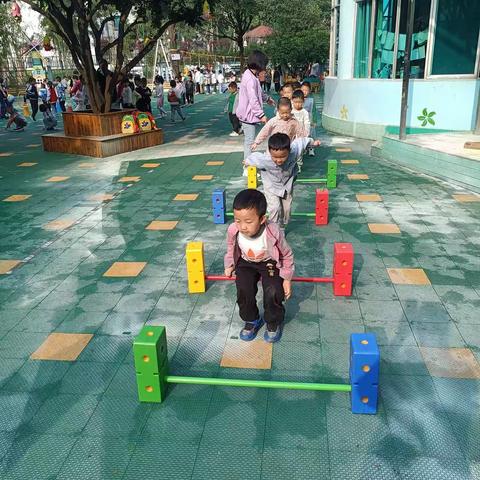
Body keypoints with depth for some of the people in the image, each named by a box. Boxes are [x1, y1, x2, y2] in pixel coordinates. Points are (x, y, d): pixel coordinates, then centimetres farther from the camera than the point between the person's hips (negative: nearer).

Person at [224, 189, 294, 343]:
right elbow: (231, 249, 1)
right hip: (246, 264, 2)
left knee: (273, 294, -19)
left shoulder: (273, 232, -34)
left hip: (270, 264, -2)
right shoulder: (233, 231, -27)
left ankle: (274, 323, 13)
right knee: (244, 291, -17)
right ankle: (251, 320, 14)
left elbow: (287, 255, -15)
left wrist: (287, 278, -10)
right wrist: (229, 265, 6)